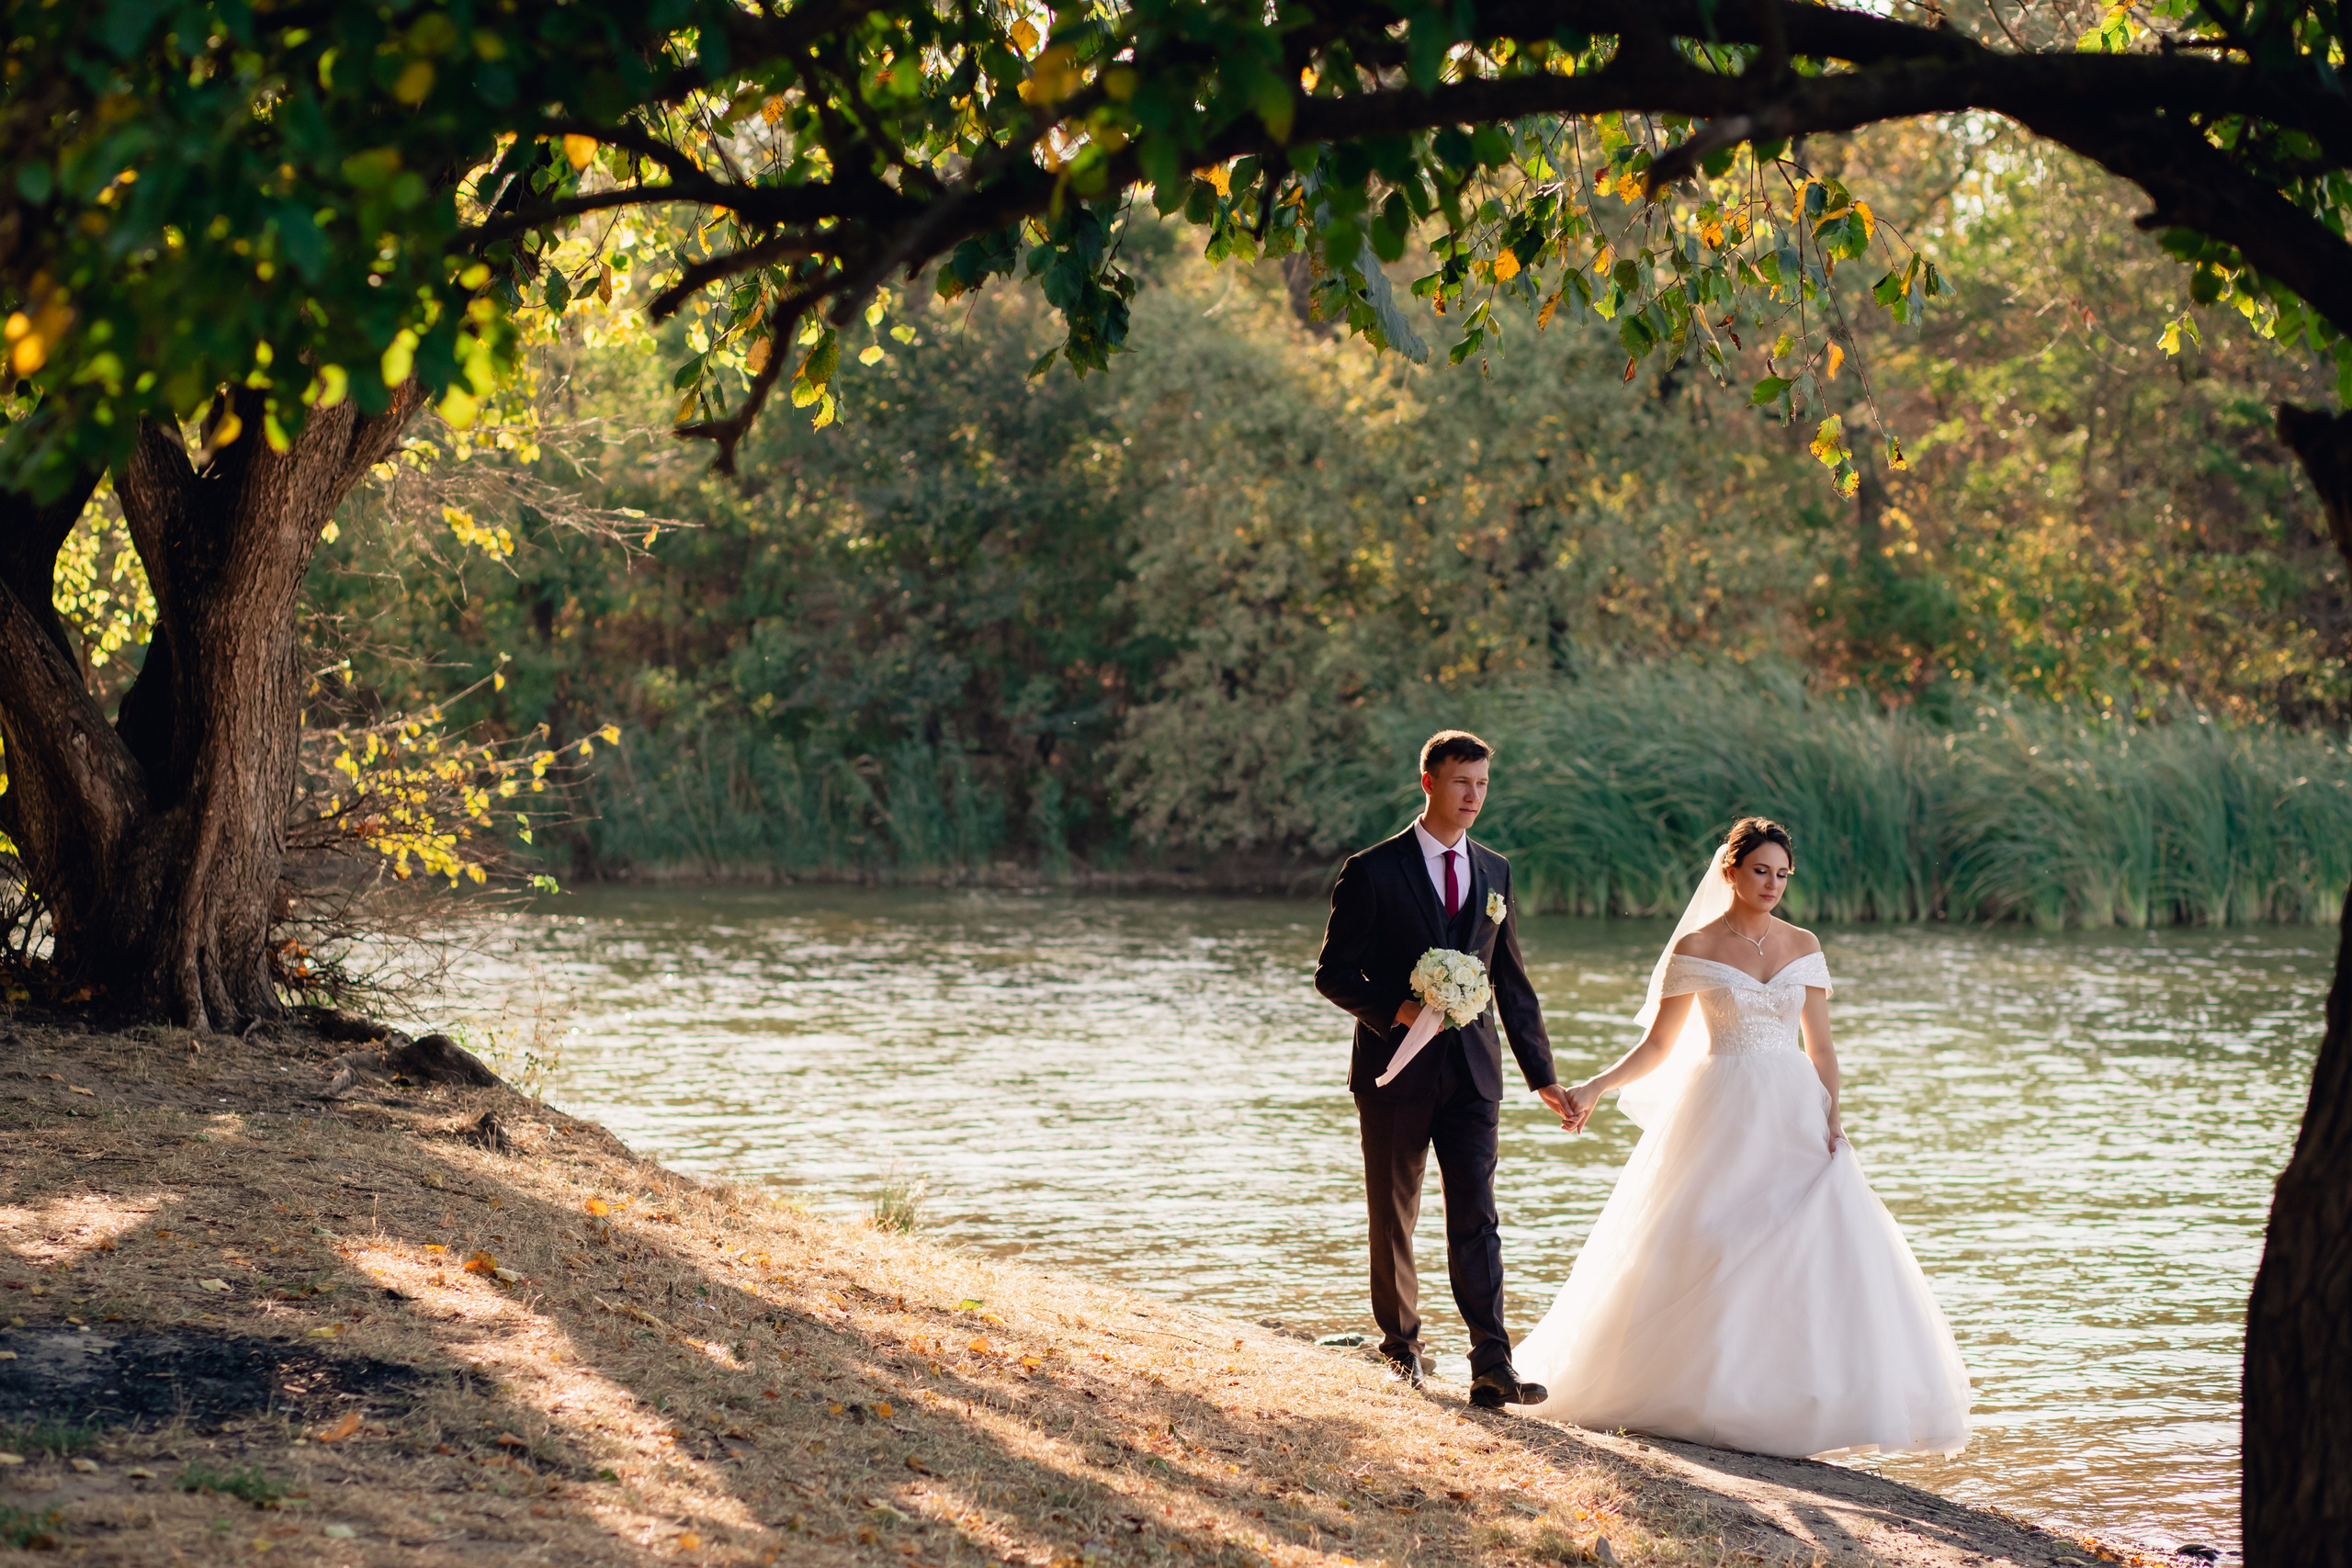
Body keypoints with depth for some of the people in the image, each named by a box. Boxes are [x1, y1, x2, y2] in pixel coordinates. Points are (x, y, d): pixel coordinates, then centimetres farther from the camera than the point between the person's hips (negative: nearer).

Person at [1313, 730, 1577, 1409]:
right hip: (1396, 1067, -2)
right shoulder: (1373, 871, -5)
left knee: (1476, 1218, -7)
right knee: (1393, 1218, 8)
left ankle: (1492, 1367, -13)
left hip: (1471, 1072, 3)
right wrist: (1396, 1011, -19)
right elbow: (1333, 972, -4)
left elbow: (1512, 983, 15)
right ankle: (1402, 1346, 25)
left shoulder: (1494, 873, 10)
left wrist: (1543, 1074, 12)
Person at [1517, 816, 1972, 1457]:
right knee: (1710, 1258, -6)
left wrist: (1831, 1114, -6)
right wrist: (1595, 1087, -12)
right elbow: (1657, 1045, 2)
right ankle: (1705, 1402, 8)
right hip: (1723, 1115, -3)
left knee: (1819, 1253, -9)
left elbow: (1821, 1047, 10)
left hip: (1795, 1116, 3)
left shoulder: (1803, 947, 9)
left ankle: (1794, 1408, -2)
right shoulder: (1694, 948, 0)